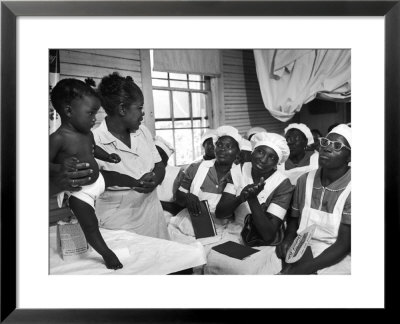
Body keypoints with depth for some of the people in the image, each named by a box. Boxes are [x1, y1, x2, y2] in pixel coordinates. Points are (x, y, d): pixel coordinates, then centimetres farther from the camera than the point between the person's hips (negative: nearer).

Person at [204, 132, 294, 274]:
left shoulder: (283, 185, -13)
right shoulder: (240, 170, -2)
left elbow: (268, 235, -19)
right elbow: (219, 213, -6)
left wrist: (252, 198, -28)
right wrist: (240, 198, -26)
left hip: (264, 246, -3)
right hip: (235, 236, 3)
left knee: (246, 270, -32)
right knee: (211, 262, -25)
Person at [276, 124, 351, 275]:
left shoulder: (349, 189, -12)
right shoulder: (305, 180, 4)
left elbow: (343, 245, -14)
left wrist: (301, 270, -21)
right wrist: (287, 240, -8)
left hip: (336, 258, -4)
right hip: (300, 250, 5)